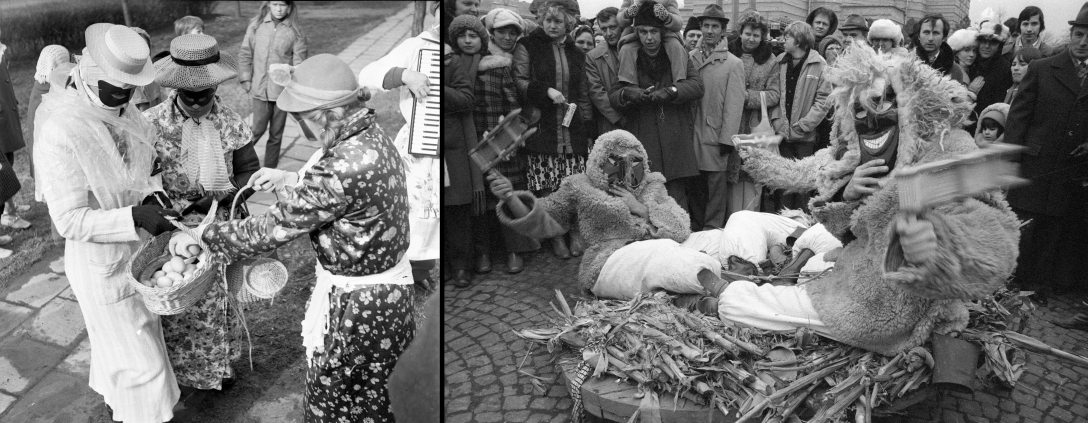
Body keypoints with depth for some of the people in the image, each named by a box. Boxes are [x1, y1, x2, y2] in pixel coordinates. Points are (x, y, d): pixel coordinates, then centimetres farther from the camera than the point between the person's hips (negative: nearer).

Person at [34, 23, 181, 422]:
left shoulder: (121, 109, -4)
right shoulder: (61, 131, -27)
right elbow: (70, 220, -25)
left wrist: (156, 193, -11)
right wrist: (135, 217, -35)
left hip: (135, 253, 7)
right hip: (101, 263, -7)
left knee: (118, 342, 28)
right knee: (139, 362, 5)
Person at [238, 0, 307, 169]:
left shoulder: (295, 31, -3)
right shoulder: (256, 25, 0)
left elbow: (299, 62, -3)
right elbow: (245, 54, 5)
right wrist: (246, 79, 1)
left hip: (283, 90, 0)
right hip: (260, 89, 0)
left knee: (276, 132, 9)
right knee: (258, 129, 0)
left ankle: (270, 168, 23)